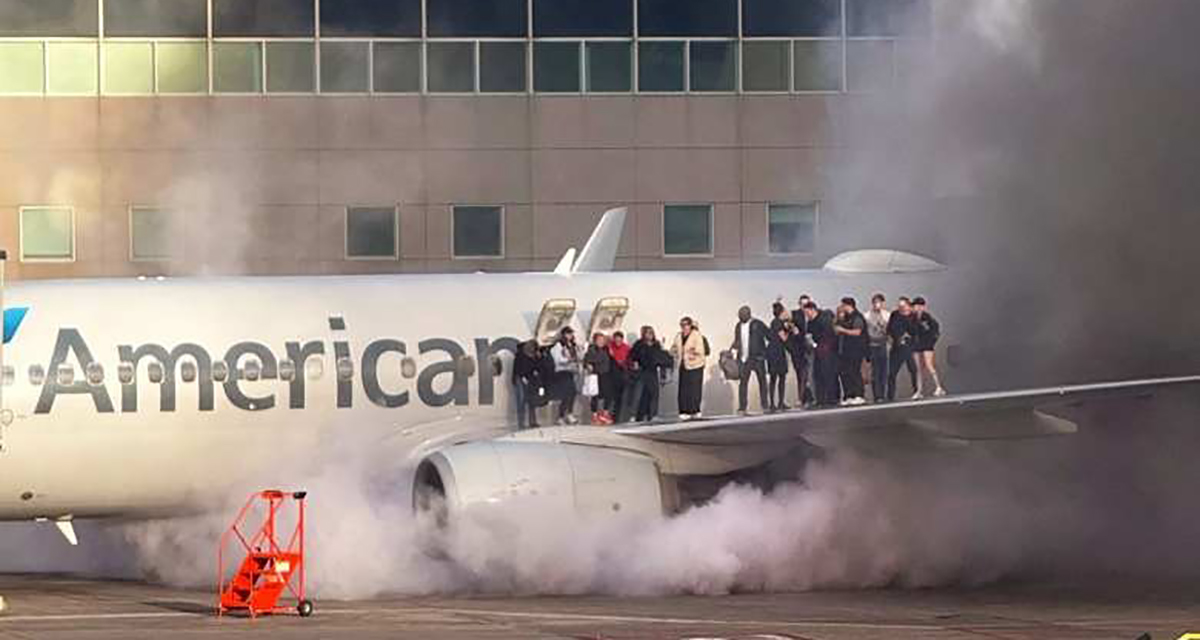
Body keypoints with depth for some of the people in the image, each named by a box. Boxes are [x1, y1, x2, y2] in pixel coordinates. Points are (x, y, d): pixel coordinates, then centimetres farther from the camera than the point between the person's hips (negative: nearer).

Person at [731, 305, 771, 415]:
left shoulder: (757, 324, -6)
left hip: (757, 358, -4)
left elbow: (769, 335, -5)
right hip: (743, 359, 4)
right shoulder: (738, 326, 11)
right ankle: (742, 407, -1)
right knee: (743, 382, -2)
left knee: (762, 381, 2)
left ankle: (765, 405, 9)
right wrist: (731, 350, 4)